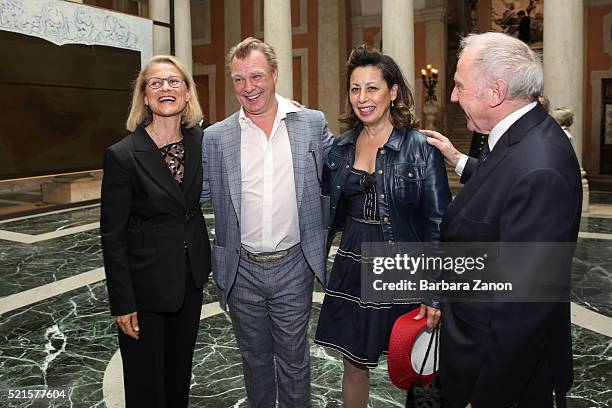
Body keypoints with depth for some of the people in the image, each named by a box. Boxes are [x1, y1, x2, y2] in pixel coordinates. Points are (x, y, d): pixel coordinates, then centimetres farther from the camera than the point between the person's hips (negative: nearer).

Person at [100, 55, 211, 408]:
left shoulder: (200, 141, -3)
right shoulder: (122, 155, -15)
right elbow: (113, 236, -12)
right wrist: (122, 303, -11)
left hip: (190, 277, 4)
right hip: (146, 283, -4)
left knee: (181, 368, 21)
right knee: (146, 379, 12)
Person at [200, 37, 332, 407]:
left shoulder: (312, 124, -2)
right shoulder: (216, 137, -2)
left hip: (293, 266, -1)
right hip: (242, 270, 1)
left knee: (293, 358, 14)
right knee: (254, 357, 20)